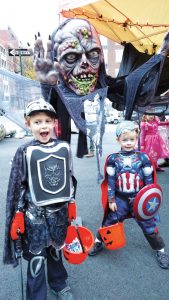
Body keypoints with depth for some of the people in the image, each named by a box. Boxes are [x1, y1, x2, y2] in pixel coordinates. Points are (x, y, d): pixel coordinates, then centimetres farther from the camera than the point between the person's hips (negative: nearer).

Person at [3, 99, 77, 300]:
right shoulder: (25, 152, -11)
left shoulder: (64, 148, -2)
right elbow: (17, 186, -6)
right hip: (35, 215, -3)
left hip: (59, 212, 3)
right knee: (36, 257, 8)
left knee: (56, 251, 22)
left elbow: (70, 178, 7)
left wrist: (71, 204, 8)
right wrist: (18, 215, -7)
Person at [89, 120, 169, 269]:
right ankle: (98, 243, 35)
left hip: (139, 199, 0)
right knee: (109, 222, 10)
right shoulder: (113, 159, -7)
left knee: (149, 225, 11)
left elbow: (149, 180, -1)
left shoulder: (143, 158, -7)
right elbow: (111, 181, -3)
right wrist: (111, 200, -2)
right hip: (120, 199, 0)